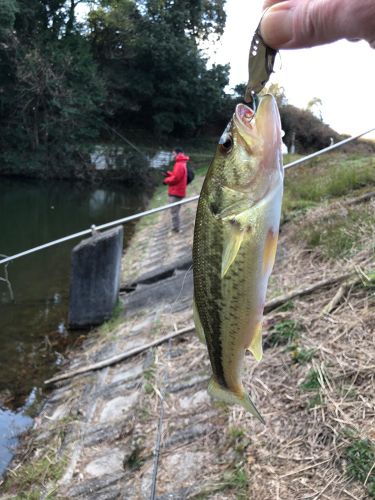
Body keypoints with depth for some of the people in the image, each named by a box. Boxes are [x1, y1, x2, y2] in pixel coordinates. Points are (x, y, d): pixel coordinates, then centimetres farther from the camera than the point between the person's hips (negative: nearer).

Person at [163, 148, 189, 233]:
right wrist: (169, 174, 7)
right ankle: (175, 228, 21)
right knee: (175, 211, 16)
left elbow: (175, 178, -22)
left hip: (176, 192, -11)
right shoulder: (182, 164, 16)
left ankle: (175, 229, -3)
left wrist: (166, 180, -6)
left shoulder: (179, 165, -17)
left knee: (174, 212, -7)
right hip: (178, 192, 11)